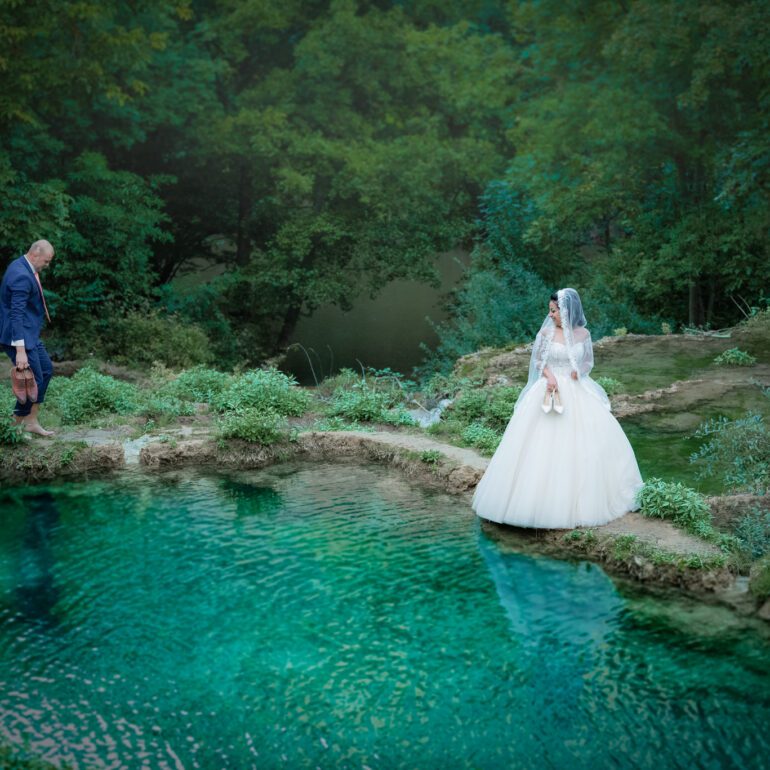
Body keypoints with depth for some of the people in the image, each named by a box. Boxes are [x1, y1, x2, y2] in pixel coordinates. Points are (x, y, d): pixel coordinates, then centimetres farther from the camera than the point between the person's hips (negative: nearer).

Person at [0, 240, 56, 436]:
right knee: (33, 379, -4)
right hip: (18, 335, -11)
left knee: (46, 369, 16)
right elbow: (16, 314, -28)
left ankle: (31, 422, 21)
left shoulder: (23, 267, 7)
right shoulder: (21, 276, -24)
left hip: (29, 334, 11)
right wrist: (20, 351, -31)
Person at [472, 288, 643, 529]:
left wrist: (579, 371, -8)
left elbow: (589, 361, 12)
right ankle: (546, 502, 5)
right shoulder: (546, 332, -2)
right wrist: (549, 374, -14)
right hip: (551, 390, -2)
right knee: (546, 446, -4)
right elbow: (537, 360, 4)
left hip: (578, 393, 2)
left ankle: (583, 501, 17)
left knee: (583, 444, 2)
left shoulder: (583, 333, 2)